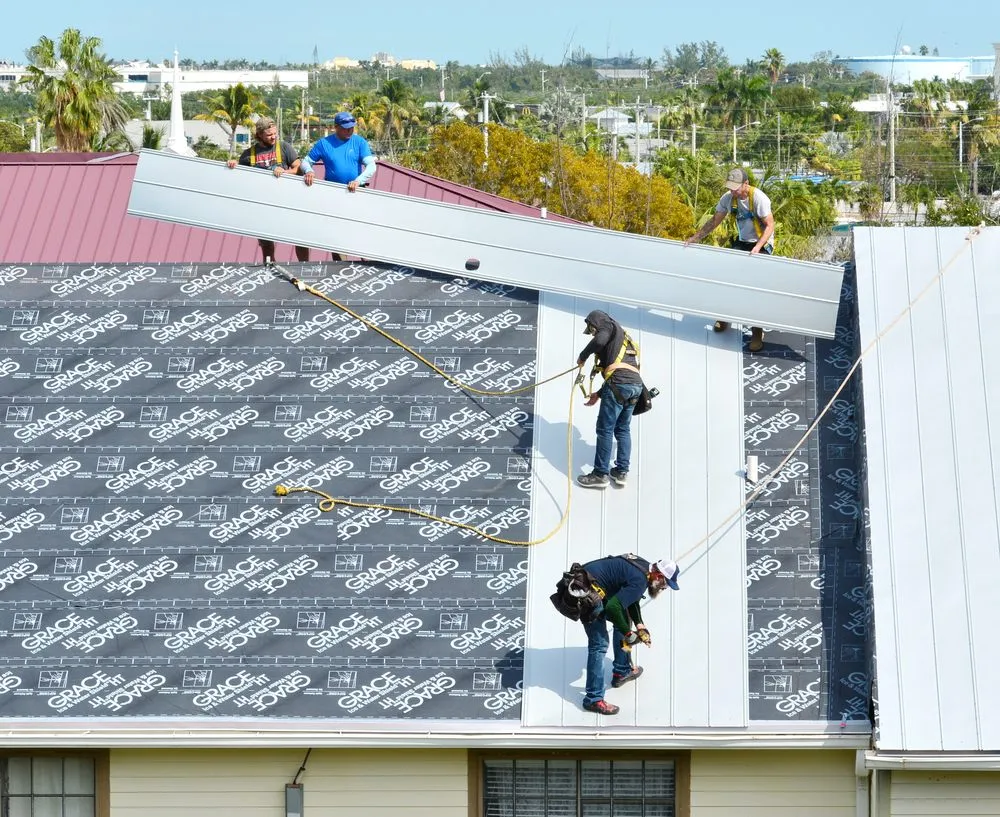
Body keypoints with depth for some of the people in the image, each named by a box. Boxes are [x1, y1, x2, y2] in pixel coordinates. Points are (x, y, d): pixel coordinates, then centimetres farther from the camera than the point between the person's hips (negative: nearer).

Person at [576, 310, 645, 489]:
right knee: (623, 429, 16)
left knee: (605, 429, -4)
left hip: (619, 384, -9)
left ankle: (601, 474, -4)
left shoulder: (608, 325, 8)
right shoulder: (622, 338, 32)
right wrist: (599, 394, 30)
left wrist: (582, 357, 0)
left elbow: (599, 341, -15)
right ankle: (622, 472, 15)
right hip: (636, 384, 9)